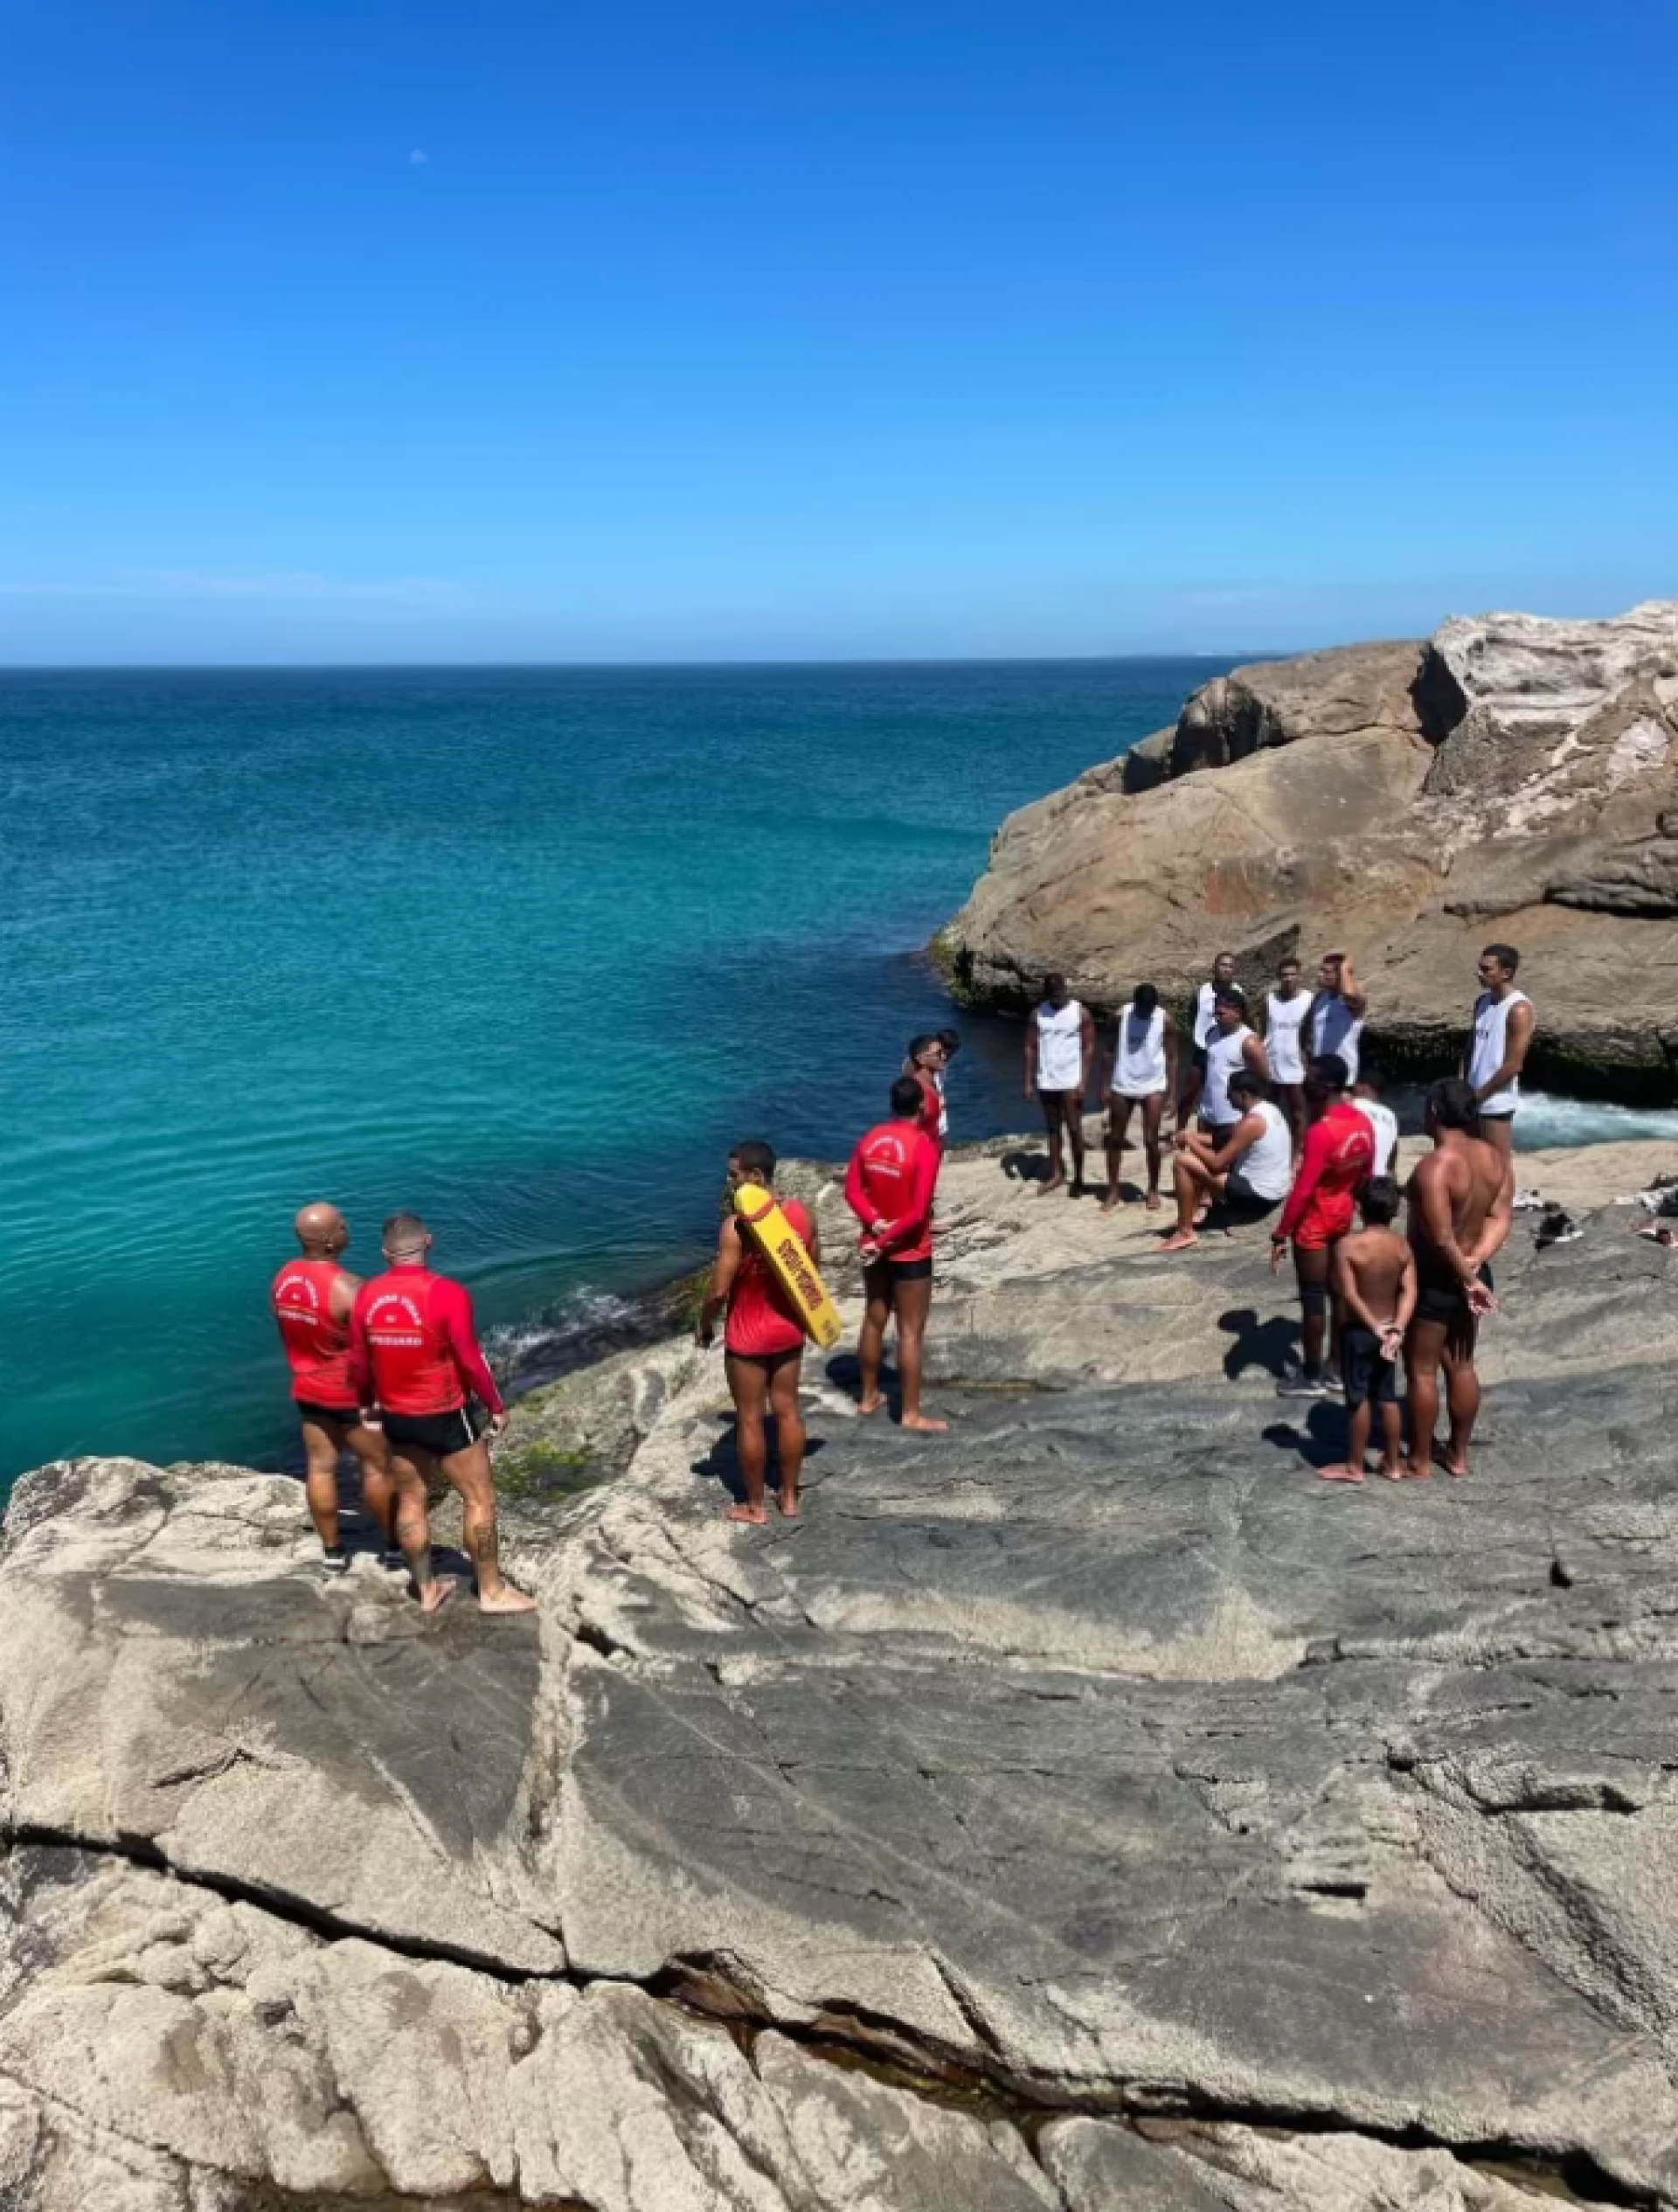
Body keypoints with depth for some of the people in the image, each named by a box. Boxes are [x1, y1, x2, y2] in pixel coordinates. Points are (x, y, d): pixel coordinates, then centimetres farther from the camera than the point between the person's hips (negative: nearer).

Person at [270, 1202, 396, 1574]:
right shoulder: (348, 1287, -26)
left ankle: (332, 1552, 23)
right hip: (353, 1392, -7)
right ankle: (394, 1544, 20)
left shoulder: (283, 1278, -3)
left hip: (308, 1389, 7)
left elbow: (288, 1336, 10)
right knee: (379, 1467, 8)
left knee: (320, 1468, 13)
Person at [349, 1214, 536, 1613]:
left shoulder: (366, 1295, -4)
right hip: (445, 1417, -5)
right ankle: (492, 1591, 15)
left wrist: (366, 1401, 24)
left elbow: (358, 1361, 6)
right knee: (479, 1499, 8)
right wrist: (496, 1406, -5)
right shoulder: (448, 1293, -22)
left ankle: (427, 1590, 28)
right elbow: (471, 1361, -19)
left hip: (396, 1417, 6)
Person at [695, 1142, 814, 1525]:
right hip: (790, 1329, 6)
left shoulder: (737, 1224, -24)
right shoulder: (801, 1212, -5)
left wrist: (704, 1324, -3)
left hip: (748, 1338, -6)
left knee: (750, 1419, 8)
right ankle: (789, 1497, 29)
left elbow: (719, 1290, -21)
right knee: (788, 1411, 17)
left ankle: (754, 1507, 20)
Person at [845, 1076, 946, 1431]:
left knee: (874, 1320, 19)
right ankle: (911, 1413, 9)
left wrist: (876, 1225, -11)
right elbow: (918, 1212, -25)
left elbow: (852, 1191, -1)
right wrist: (886, 1240, -16)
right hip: (910, 1252, -7)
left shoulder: (871, 1138, -1)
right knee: (911, 1332, 2)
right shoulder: (924, 1146, -20)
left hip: (873, 1246, 7)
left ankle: (869, 1397, 32)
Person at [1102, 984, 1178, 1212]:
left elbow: (1171, 1058, -3)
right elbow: (1113, 1051, 2)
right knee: (1115, 1139, 8)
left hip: (1152, 1087, -2)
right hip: (1122, 1086, 2)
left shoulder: (1165, 1020, -9)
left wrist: (1172, 1092, -6)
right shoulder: (1121, 1015, -6)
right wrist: (1107, 1084, -2)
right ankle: (1114, 1190, 19)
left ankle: (1153, 1191, 15)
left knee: (1150, 1140, -1)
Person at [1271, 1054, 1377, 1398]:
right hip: (1343, 1217, 8)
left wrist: (1280, 1234, -18)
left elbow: (1302, 1190, -24)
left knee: (1312, 1298, 2)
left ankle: (1311, 1378, 11)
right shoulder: (1363, 1124, -1)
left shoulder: (1320, 1131, -26)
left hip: (1314, 1223, -8)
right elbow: (1365, 1177, 11)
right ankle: (1338, 1369, 25)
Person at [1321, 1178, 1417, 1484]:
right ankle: (1393, 1463, 25)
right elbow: (1409, 1292, -11)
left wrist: (1375, 1327, -14)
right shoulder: (1402, 1246, -5)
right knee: (1388, 1397, 15)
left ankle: (1354, 1466, 17)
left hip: (1358, 1331, -5)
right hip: (1388, 1330, 5)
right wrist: (1398, 1329, -15)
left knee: (1358, 1399, 6)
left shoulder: (1347, 1245, -20)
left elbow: (1349, 1295, -22)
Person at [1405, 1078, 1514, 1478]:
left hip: (1436, 1280, -7)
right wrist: (1476, 1263, -12)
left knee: (1422, 1370, 8)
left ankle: (1420, 1460, 19)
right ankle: (1459, 1454, 31)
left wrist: (1467, 1279, -14)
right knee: (1461, 1366, 19)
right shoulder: (1496, 1156, -2)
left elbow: (1442, 1238, -27)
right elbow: (1502, 1217, -3)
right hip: (1471, 1276, 7)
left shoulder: (1434, 1166, -26)